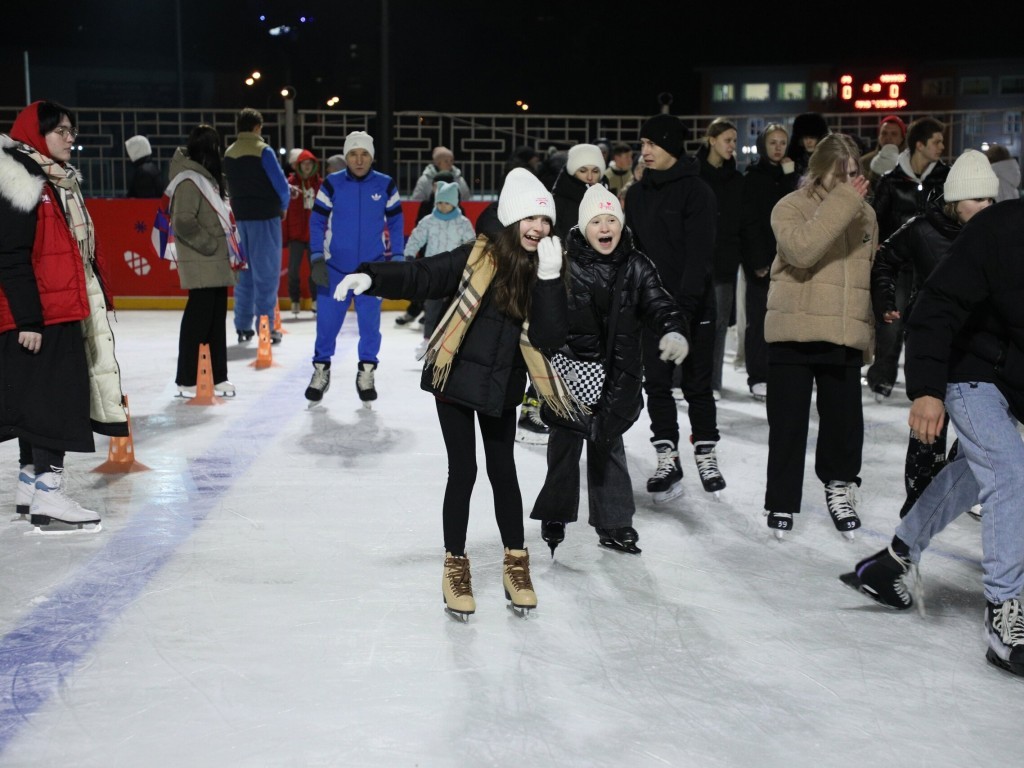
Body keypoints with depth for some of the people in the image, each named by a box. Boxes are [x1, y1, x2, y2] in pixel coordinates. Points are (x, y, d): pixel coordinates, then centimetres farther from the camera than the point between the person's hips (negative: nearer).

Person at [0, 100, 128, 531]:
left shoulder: (61, 183, 17)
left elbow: (81, 252, 22)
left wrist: (98, 299, 21)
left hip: (65, 316, 10)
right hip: (35, 318, -10)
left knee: (40, 402, 15)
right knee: (52, 401, -9)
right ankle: (47, 494, -6)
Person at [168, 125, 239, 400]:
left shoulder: (206, 177, 15)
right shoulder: (189, 180, -14)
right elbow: (183, 222, -21)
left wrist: (228, 228, 12)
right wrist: (210, 244, -16)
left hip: (217, 263, 10)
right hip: (200, 263, -10)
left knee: (217, 318, 12)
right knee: (198, 317, -5)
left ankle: (218, 377, 20)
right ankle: (186, 381, 2)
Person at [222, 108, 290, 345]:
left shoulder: (229, 153, 8)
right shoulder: (262, 150, -11)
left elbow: (230, 185, 11)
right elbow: (281, 184, -12)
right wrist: (283, 205, 5)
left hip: (240, 217, 6)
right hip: (264, 218, -6)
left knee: (244, 273, 13)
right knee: (266, 273, -1)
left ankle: (243, 327, 16)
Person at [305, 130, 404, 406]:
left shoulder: (386, 185, -2)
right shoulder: (331, 184, -4)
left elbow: (395, 222, 5)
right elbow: (317, 220, -1)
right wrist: (316, 256, -7)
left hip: (372, 268, 1)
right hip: (334, 266, 0)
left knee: (370, 323, 5)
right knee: (327, 320, 4)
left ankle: (366, 373, 21)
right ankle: (321, 370, 23)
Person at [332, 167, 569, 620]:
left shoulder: (546, 275, -3)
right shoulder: (480, 257, -10)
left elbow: (549, 337, -13)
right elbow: (422, 277, -15)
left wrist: (548, 278, -21)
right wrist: (372, 278, -31)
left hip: (502, 388, 2)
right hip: (456, 378, -2)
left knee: (503, 472, 10)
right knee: (463, 472, 3)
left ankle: (516, 562, 27)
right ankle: (455, 566, 19)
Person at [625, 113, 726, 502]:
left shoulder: (696, 190, -9)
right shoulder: (637, 193, 9)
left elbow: (699, 253, -16)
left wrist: (684, 304, -23)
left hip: (692, 305, -5)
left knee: (697, 383, 4)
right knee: (656, 382, 4)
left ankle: (705, 454, 19)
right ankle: (667, 459, 12)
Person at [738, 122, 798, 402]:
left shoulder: (788, 176, 13)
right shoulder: (753, 178, -1)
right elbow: (749, 222, -8)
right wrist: (758, 260, -15)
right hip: (761, 259, -4)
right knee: (759, 319, -3)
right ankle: (758, 378, 2)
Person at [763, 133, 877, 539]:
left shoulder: (865, 214, 10)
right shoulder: (791, 207, -6)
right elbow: (801, 250, -26)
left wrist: (870, 329, 20)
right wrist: (842, 201, -24)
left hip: (845, 337, 4)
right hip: (793, 333, -4)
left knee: (845, 420, 6)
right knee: (788, 423, 4)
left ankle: (838, 486, 30)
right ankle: (781, 502, 18)